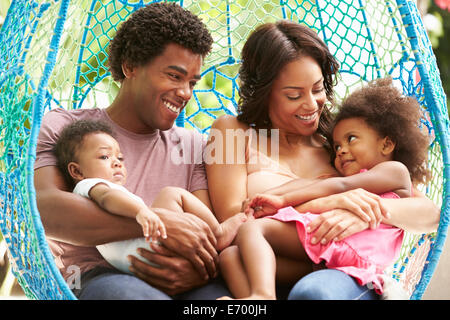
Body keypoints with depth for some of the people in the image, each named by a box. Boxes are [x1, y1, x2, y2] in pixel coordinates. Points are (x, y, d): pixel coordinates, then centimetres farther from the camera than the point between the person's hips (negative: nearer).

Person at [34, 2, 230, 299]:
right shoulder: (61, 127, 9)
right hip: (95, 279, -1)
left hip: (176, 283, 2)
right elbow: (43, 208, -10)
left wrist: (199, 270, -19)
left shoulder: (194, 145, 20)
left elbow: (212, 234, 8)